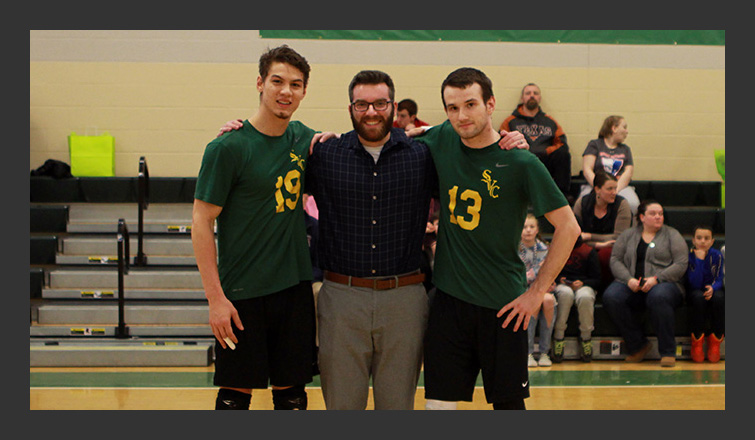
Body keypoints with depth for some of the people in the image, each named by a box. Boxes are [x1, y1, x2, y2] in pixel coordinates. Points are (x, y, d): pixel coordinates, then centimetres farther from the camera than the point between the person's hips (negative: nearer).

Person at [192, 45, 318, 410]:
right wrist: (216, 297, -15)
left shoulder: (304, 139, 5)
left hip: (295, 286, 5)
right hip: (243, 292, -5)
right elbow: (201, 222, -10)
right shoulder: (228, 147, -11)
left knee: (291, 392, 11)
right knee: (236, 393, 3)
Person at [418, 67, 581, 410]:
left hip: (502, 304, -3)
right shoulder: (442, 141, 1)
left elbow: (568, 228, -7)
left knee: (509, 404, 6)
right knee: (439, 400, 3)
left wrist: (537, 291, -8)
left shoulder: (520, 163, -11)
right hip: (449, 297, 3)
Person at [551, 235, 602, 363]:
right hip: (562, 285, 0)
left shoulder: (589, 251, 8)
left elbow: (596, 280, 5)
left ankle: (586, 337, -18)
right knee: (566, 293, -39)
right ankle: (559, 336, -32)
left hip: (584, 286, 0)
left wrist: (582, 283, -14)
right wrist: (559, 280, -7)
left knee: (585, 297, -38)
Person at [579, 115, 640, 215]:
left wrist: (615, 189, -12)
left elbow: (629, 171, 8)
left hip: (621, 186, 3)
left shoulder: (625, 149, 23)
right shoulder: (594, 144, 13)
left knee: (633, 204, -33)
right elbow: (587, 170, 1)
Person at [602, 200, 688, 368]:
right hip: (631, 285, 3)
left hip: (664, 283, -3)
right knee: (611, 297, -29)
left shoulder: (672, 235, 10)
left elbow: (681, 264, -1)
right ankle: (638, 345, -16)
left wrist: (656, 279, -15)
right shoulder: (628, 235, 17)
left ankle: (668, 352, -28)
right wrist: (629, 279, -11)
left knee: (658, 297, -39)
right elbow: (615, 260, 8)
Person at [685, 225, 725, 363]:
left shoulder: (717, 255, -7)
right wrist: (699, 260, -29)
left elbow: (719, 279, -5)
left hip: (711, 289, 1)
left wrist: (713, 288, -29)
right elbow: (695, 284, -22)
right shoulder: (690, 256, -13)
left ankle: (715, 340, -19)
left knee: (718, 297, -33)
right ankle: (697, 340, -25)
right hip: (695, 291, -1)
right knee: (699, 297, -36)